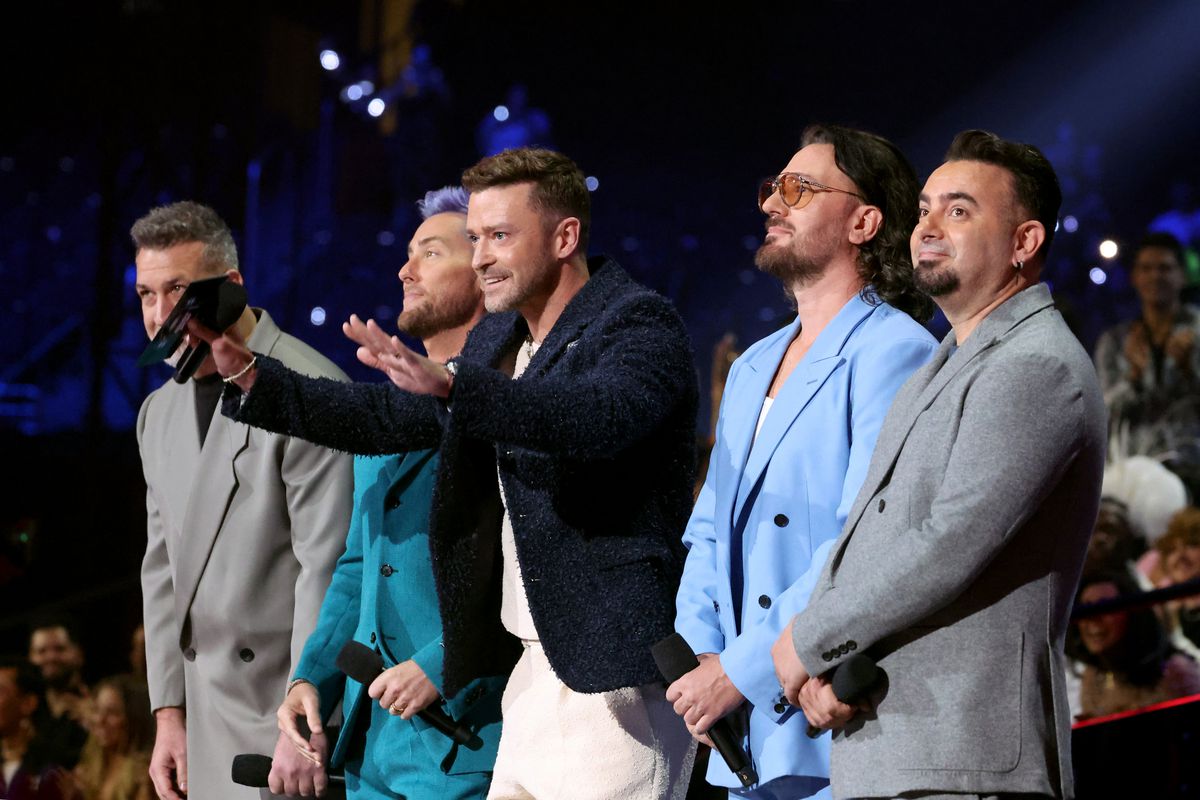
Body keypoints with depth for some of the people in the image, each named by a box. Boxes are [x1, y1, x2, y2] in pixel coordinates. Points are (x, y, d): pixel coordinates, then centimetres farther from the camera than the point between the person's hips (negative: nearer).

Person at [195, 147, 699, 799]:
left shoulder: (640, 325, -10)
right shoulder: (496, 340, 16)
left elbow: (602, 415, -30)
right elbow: (389, 417, 20)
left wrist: (450, 385, -41)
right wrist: (252, 379, 10)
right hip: (533, 671, 8)